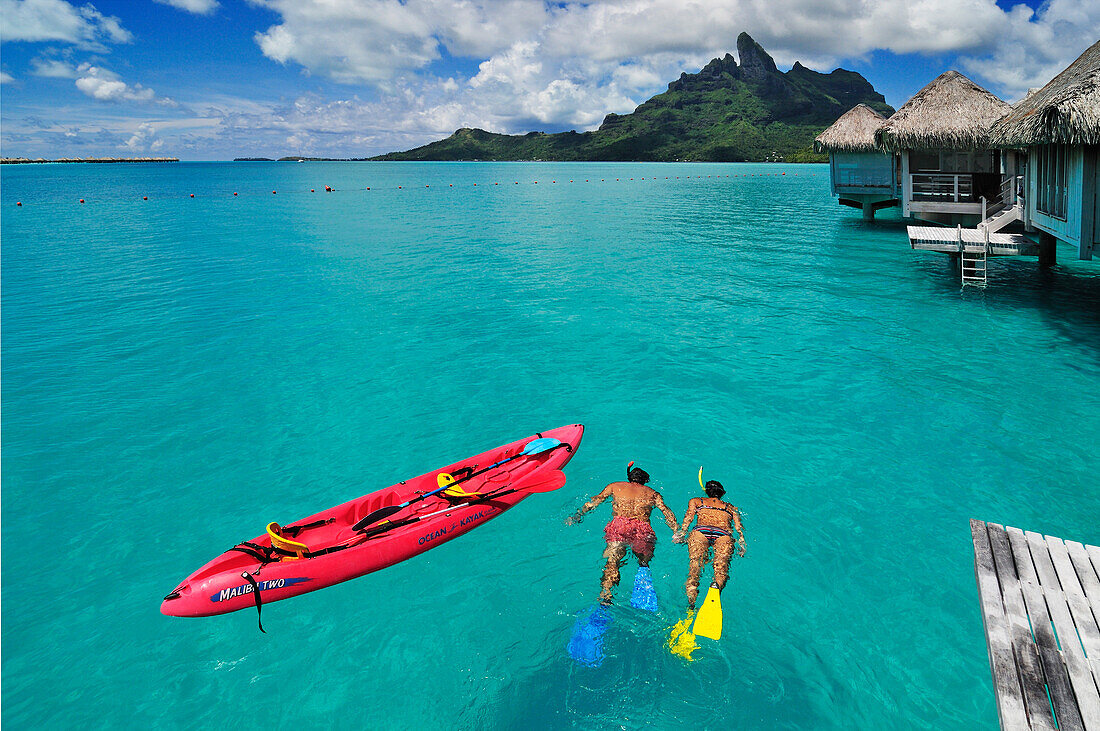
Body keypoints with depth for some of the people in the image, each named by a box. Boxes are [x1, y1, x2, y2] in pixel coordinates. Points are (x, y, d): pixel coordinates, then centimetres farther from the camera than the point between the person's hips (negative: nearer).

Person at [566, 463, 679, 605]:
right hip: (643, 528, 1)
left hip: (619, 524, -1)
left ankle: (605, 595, -39)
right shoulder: (652, 493, 30)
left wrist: (577, 515, 26)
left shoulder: (615, 486, 29)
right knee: (644, 561, 4)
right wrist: (677, 533, 12)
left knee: (612, 561, -14)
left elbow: (595, 501, 22)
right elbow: (666, 511, 17)